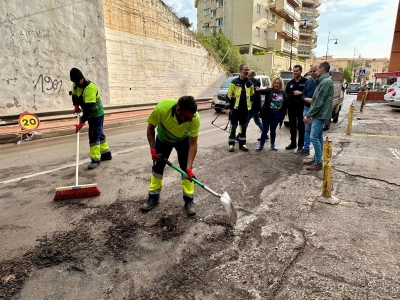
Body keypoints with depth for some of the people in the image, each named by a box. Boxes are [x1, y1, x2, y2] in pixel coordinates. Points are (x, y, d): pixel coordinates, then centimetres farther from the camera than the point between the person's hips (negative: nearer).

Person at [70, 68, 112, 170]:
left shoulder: (90, 88, -29)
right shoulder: (75, 85, -2)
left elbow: (89, 107, -33)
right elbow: (74, 95, 17)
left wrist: (82, 122, -32)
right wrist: (76, 105, -3)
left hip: (97, 114, -9)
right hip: (90, 114, 9)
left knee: (94, 136, -10)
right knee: (99, 133, 16)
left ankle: (95, 160, -4)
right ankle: (106, 153, 29)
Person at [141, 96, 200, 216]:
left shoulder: (195, 118, -38)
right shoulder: (161, 108, -41)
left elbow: (193, 144, -29)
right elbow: (150, 128, -20)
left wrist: (189, 167, -34)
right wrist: (152, 149, -23)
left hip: (183, 140, 0)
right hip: (163, 139, 1)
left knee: (186, 168, -7)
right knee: (157, 166, 6)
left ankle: (189, 199, 8)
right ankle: (153, 196, 23)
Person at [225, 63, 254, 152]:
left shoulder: (250, 83, 8)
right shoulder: (234, 82, -5)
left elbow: (252, 95, 19)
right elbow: (228, 95, -6)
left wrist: (250, 105, 13)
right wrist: (227, 107, -11)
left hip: (245, 109, 4)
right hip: (235, 108, -4)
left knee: (244, 127, 10)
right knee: (233, 127, 1)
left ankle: (242, 144, 20)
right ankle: (231, 144, 9)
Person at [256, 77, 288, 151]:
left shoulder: (283, 94, 3)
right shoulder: (269, 91, -3)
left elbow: (285, 105, 6)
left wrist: (283, 116, 4)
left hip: (277, 115, 2)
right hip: (267, 114, -2)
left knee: (273, 130, 14)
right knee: (265, 130, 3)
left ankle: (272, 144, 28)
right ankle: (261, 145, 11)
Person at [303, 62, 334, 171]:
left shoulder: (326, 82, -16)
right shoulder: (323, 81, 16)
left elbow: (319, 102, -20)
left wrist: (308, 115, -15)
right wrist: (312, 114, 14)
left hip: (320, 115, -10)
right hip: (319, 114, 10)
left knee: (314, 137, -11)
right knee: (318, 137, 13)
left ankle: (318, 163, -6)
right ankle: (316, 159, 21)